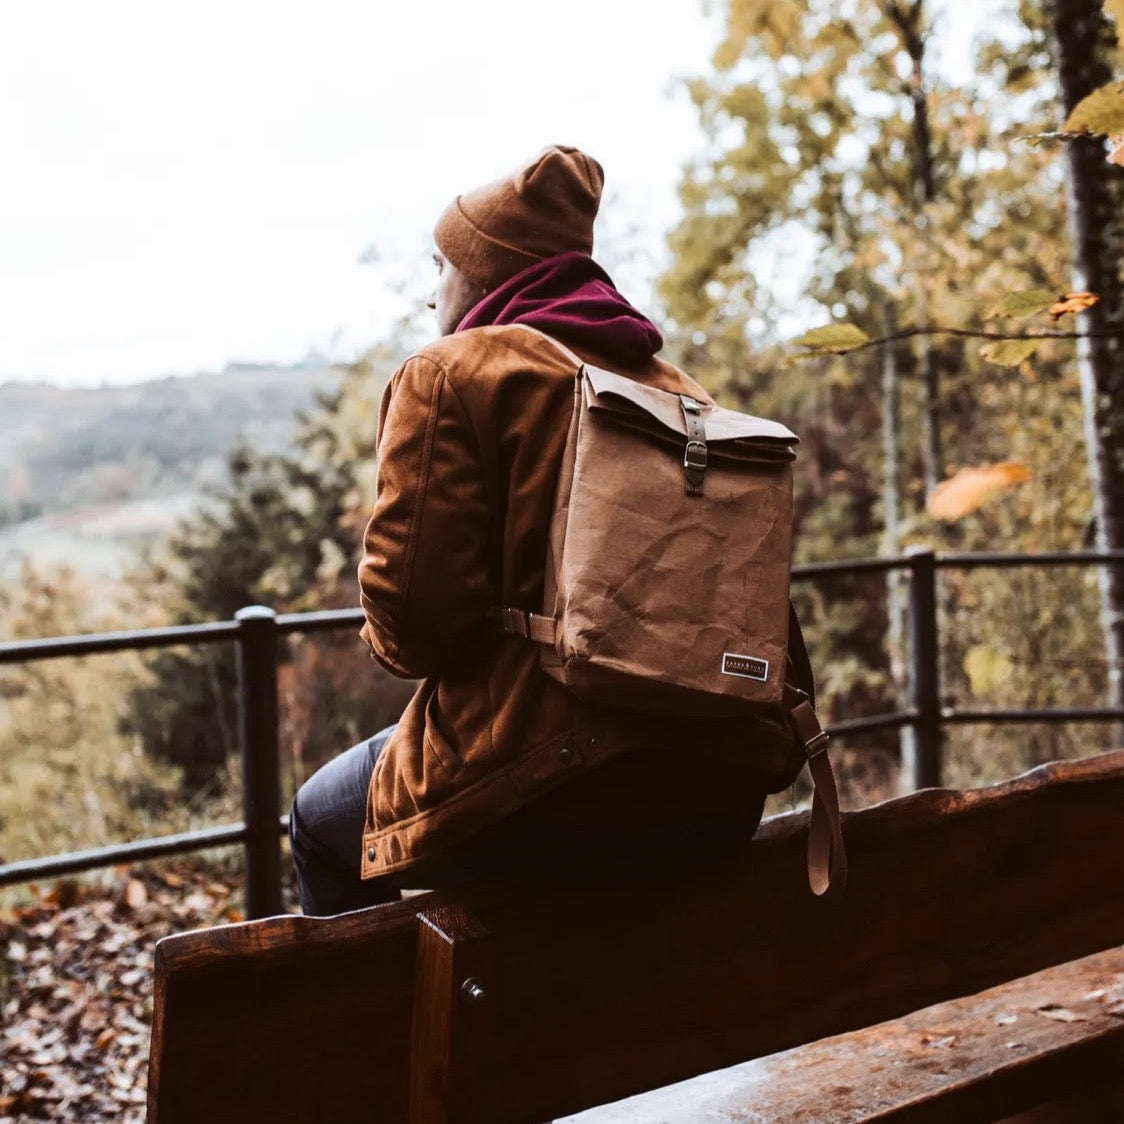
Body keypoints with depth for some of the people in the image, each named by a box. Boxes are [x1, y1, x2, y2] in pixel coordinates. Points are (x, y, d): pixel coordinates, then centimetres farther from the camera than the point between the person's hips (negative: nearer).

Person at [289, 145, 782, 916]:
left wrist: (389, 640, 10)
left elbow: (411, 608, -15)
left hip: (548, 791, -7)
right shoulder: (679, 389, 13)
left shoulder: (451, 371, -5)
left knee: (322, 823, 22)